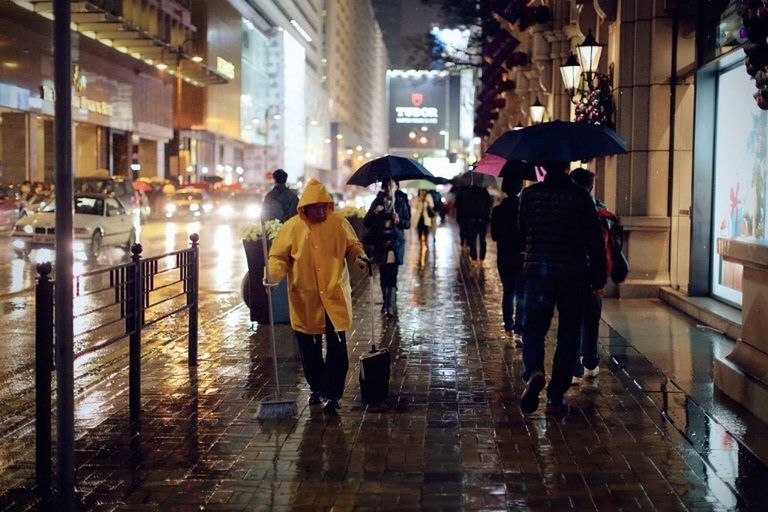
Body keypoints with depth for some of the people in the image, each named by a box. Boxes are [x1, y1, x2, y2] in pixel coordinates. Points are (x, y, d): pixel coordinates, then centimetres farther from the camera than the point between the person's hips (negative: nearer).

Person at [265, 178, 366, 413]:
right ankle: (317, 388, 30)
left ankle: (333, 393, 1)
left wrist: (358, 256, -10)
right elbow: (279, 257, 0)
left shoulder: (338, 223, -1)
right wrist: (273, 275, -18)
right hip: (305, 299, 1)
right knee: (309, 348, 11)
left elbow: (352, 246, 12)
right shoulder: (292, 227, -4)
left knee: (337, 346, -7)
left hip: (334, 295, -1)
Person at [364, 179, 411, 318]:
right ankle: (386, 301, 22)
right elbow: (366, 223, 0)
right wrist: (374, 212, -18)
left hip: (395, 243, -2)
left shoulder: (401, 202, 3)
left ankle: (390, 306, -13)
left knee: (392, 275, -9)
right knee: (383, 274, 6)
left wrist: (399, 221, -17)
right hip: (380, 242, 2)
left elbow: (408, 224, 4)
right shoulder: (377, 202, 4)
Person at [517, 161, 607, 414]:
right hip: (573, 276, -1)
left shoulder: (529, 194, -1)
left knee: (533, 328, 9)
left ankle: (534, 372, -21)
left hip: (536, 271, 1)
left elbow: (522, 231, 11)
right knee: (568, 334, 9)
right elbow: (595, 240, -6)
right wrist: (599, 279, 1)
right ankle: (556, 396, 11)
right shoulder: (580, 196, -7)